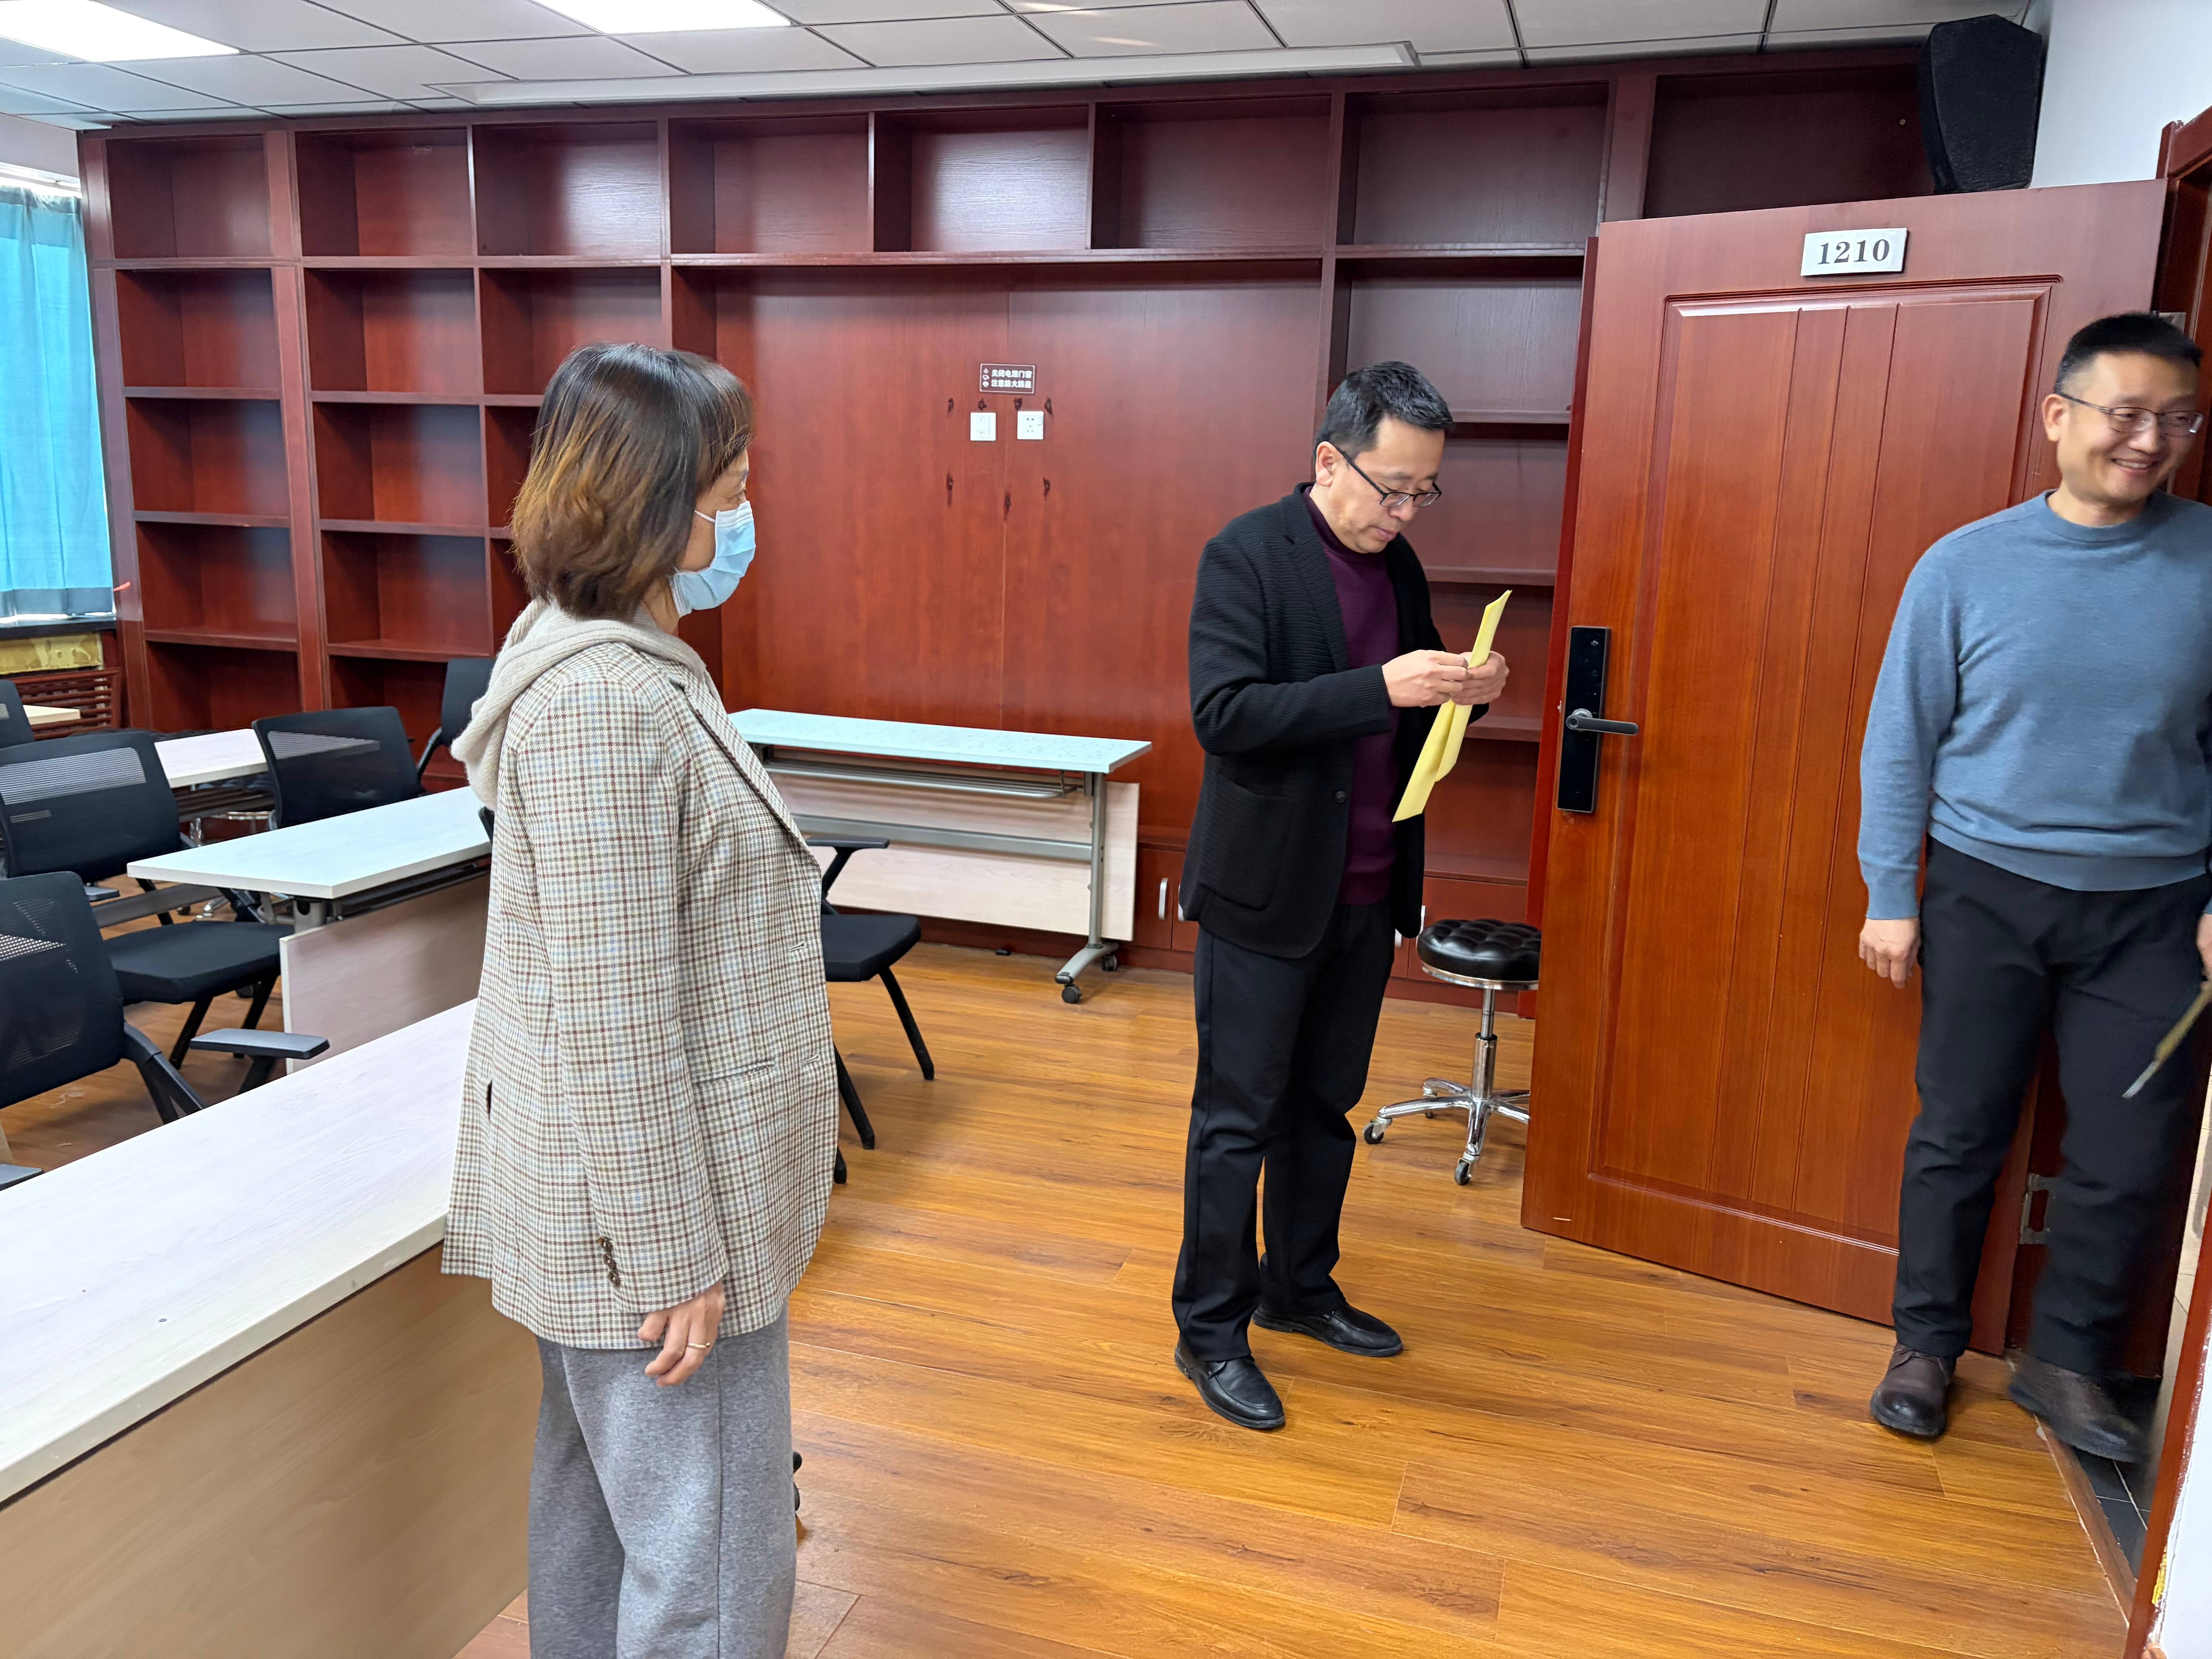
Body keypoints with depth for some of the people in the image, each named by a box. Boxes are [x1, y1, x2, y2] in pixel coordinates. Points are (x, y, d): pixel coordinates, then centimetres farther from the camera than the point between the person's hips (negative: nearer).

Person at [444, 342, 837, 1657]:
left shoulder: (610, 654, 7)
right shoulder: (604, 704, -24)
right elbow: (612, 1021, -24)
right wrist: (675, 1256, -17)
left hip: (619, 1191, 10)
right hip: (649, 1202, -10)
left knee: (600, 1489, 24)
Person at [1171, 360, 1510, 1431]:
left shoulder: (1397, 562, 9)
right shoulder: (1248, 555, -13)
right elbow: (1223, 712, -23)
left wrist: (1459, 693, -6)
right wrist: (1382, 687, -28)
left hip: (1365, 892, 7)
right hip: (1266, 893, -7)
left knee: (1324, 1105, 19)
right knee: (1237, 1119, 4)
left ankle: (1300, 1290, 36)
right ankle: (1210, 1331, 20)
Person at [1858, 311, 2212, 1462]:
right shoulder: (1967, 565, -4)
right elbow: (1900, 738, -1)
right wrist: (1888, 895, -3)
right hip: (1987, 893, -1)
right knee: (1958, 1136, 9)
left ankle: (2067, 1362, 28)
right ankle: (1925, 1344, 26)